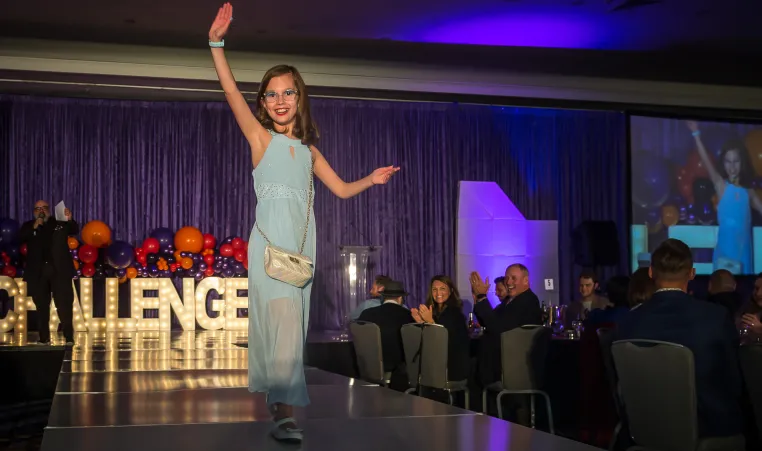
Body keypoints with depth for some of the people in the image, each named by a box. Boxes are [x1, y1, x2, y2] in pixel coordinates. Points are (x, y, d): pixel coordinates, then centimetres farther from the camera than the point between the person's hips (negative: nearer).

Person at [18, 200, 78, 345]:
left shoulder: (60, 223, 10)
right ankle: (44, 338, 10)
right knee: (41, 306, 5)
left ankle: (69, 337, -2)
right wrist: (34, 227, -14)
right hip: (38, 272, 2)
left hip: (59, 270, -1)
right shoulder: (28, 226, 12)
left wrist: (69, 220, -20)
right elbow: (20, 238, -2)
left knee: (64, 304, -3)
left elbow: (75, 230, 1)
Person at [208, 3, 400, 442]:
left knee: (292, 324, 7)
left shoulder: (309, 150, 16)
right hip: (270, 242, -5)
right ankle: (285, 412, -22)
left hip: (302, 245, 5)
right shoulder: (260, 137, 3)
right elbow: (232, 93, -11)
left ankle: (279, 401, 17)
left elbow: (342, 189, 26)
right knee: (283, 322, -18)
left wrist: (371, 179, 15)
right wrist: (217, 43, -21)